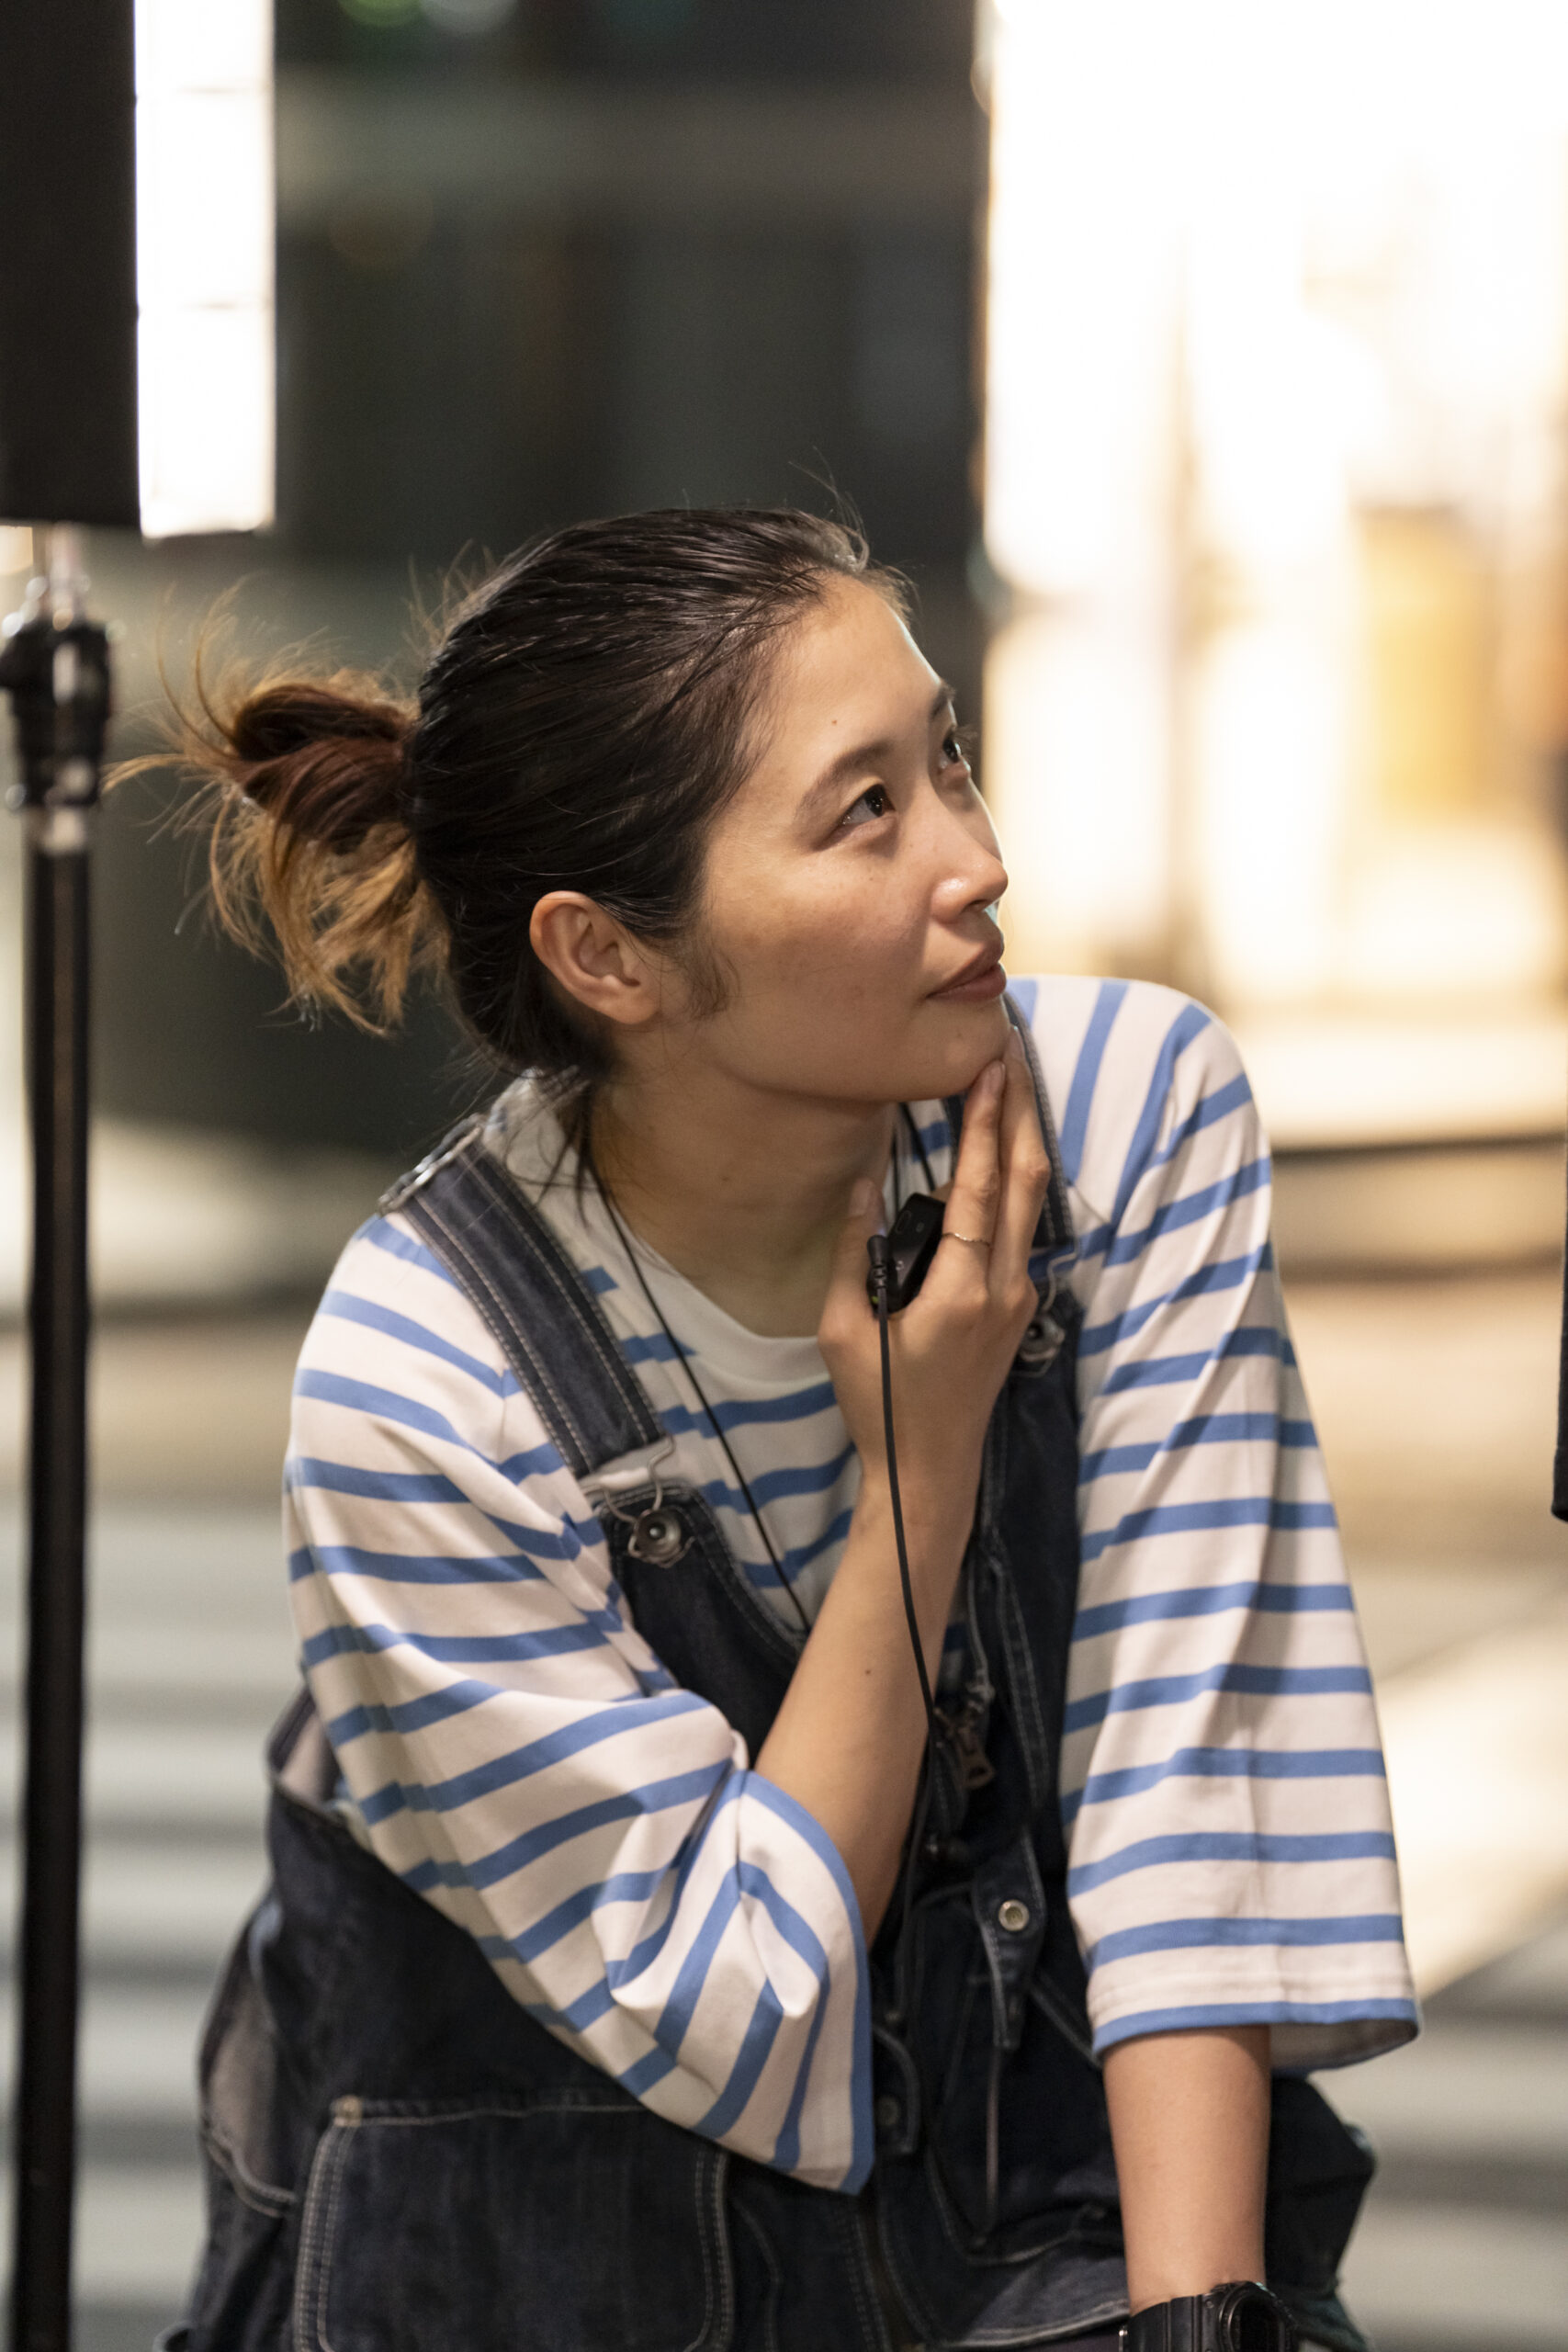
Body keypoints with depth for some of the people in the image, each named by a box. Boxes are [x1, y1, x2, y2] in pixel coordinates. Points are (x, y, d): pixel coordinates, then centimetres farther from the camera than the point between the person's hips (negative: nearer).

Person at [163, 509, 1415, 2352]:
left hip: (1059, 2204, 3)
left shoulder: (1136, 1112, -12)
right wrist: (922, 1467, -20)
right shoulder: (418, 1393, -21)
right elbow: (735, 2024, -15)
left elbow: (1190, 1791, -12)